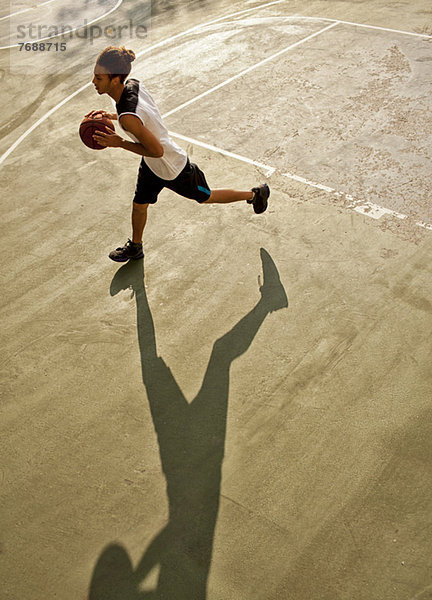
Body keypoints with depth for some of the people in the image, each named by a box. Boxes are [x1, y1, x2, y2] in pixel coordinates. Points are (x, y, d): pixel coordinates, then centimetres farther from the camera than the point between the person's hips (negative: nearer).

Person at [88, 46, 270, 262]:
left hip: (172, 170, -8)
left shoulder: (128, 117, -39)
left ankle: (256, 194, 39)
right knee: (139, 204, 21)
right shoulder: (134, 84, -15)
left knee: (207, 197, 18)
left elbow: (157, 150, -32)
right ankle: (135, 246, 47)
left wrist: (119, 143, -27)